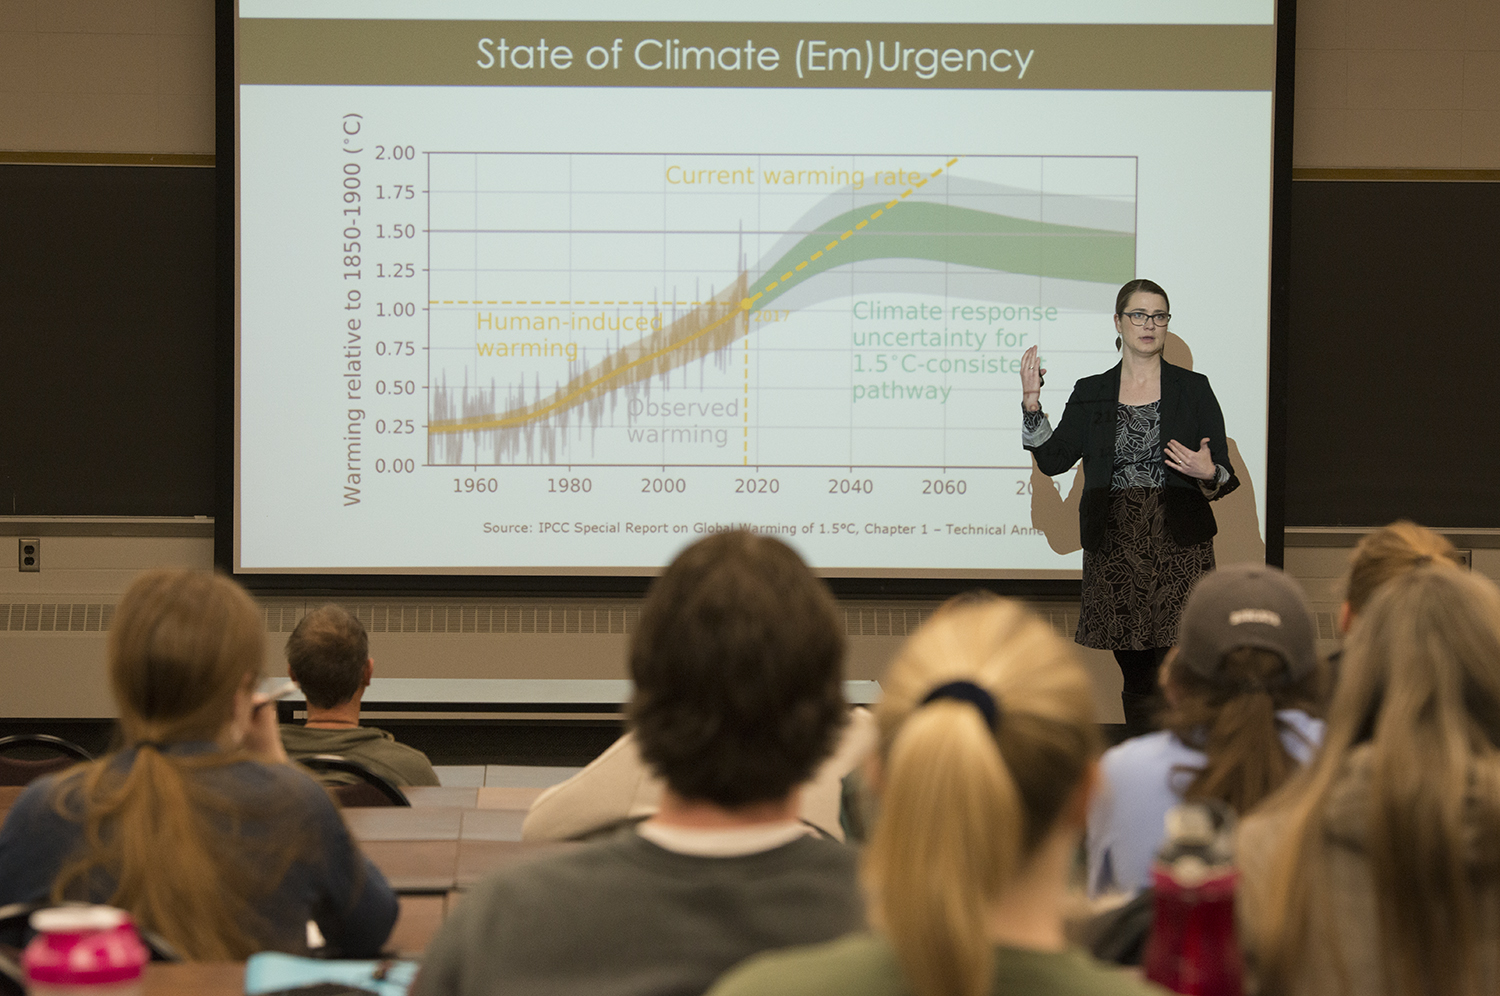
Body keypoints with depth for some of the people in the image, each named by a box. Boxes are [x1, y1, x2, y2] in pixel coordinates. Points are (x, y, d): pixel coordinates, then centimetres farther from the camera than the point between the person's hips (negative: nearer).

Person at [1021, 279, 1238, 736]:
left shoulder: (1193, 390, 6)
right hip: (1115, 547, 2)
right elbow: (1053, 460, 3)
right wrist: (1031, 404, -7)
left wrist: (1208, 474, -18)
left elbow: (1225, 476, 5)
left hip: (1179, 547, -2)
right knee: (1136, 677, 7)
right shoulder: (1091, 394, 11)